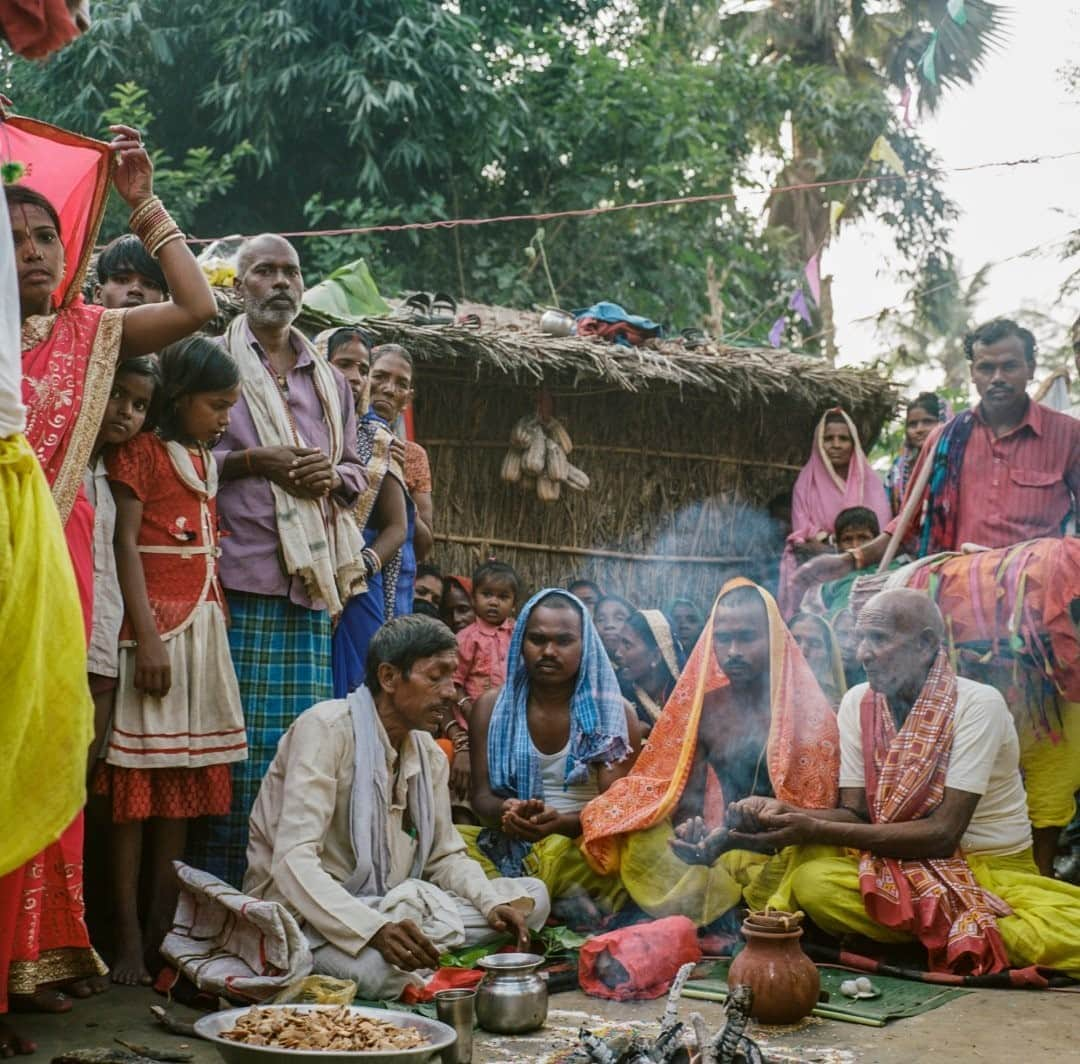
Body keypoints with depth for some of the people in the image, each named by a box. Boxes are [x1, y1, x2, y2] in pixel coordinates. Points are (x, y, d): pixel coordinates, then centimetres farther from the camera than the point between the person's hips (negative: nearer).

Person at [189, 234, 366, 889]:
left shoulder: (330, 381, 22)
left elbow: (355, 472, 25)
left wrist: (333, 475, 3)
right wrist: (251, 461, -9)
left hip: (310, 582, 4)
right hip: (238, 574, -4)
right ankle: (216, 880, 1)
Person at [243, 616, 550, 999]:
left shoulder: (430, 755, 8)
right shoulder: (326, 728, -17)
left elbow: (446, 856, 14)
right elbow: (294, 861, -26)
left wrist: (495, 905, -8)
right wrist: (375, 930, -40)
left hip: (389, 906, 8)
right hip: (306, 912, -8)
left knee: (530, 896, -1)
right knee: (379, 967, -40)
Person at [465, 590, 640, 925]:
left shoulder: (613, 712, 1)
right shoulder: (491, 707, 6)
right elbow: (481, 796, 3)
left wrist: (561, 822, -27)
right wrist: (506, 812, -23)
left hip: (585, 845, -1)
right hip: (506, 845, 2)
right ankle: (563, 903, -30)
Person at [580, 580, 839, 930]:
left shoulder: (806, 711, -6)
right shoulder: (705, 708, 7)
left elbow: (811, 807, -10)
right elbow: (688, 796, 7)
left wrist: (726, 842, -27)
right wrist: (687, 833, -20)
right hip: (719, 843, 4)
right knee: (643, 848, -21)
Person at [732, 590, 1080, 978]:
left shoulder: (979, 705, -15)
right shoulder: (858, 702, 1)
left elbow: (943, 833, -21)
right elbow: (856, 812, 0)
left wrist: (817, 830, -26)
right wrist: (786, 812, -21)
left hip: (992, 869, -4)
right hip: (900, 868, 4)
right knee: (811, 881, -28)